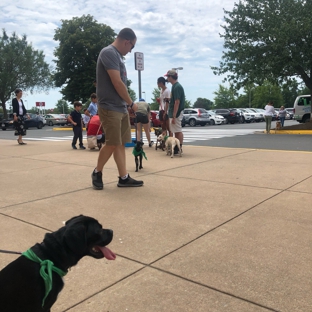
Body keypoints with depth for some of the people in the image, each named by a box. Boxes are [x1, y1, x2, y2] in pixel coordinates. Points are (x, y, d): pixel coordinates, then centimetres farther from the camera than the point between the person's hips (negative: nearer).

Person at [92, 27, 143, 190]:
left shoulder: (118, 55, 17)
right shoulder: (109, 52, -12)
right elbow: (117, 82, -17)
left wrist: (127, 105, 11)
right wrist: (131, 103, -8)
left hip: (121, 107, 9)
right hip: (110, 107, -9)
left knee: (120, 143, 8)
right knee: (112, 143, -6)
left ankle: (124, 178, 12)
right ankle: (97, 172, 14)